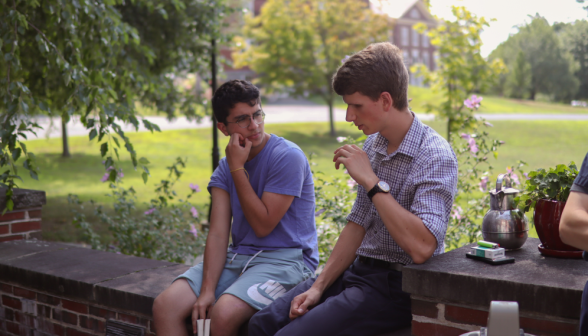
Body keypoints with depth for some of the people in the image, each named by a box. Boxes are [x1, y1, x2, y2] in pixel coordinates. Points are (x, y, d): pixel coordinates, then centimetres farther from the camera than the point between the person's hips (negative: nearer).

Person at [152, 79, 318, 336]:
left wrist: (237, 168, -12)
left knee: (224, 313, -32)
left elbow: (263, 225, -13)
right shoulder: (225, 168, 8)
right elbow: (218, 233, -2)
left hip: (285, 258, -6)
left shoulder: (287, 157, -11)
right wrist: (207, 290, -15)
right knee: (165, 306, -11)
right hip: (239, 257, 6)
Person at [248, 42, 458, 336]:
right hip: (357, 271, 8)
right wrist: (319, 286, 4)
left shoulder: (435, 157, -17)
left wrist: (371, 182, -24)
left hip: (396, 286, -7)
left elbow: (421, 247, -30)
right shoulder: (373, 145, 7)